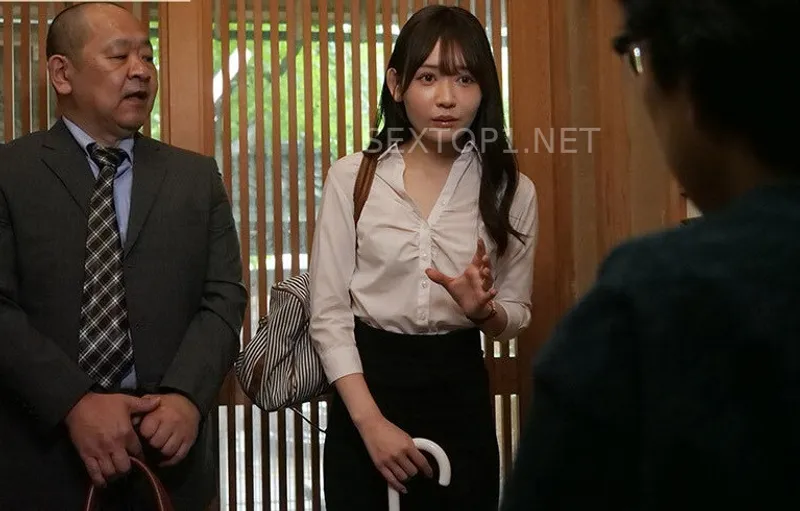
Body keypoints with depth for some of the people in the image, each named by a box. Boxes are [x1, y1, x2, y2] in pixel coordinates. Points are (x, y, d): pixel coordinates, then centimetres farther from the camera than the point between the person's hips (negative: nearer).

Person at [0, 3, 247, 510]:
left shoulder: (197, 177, 11)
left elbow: (224, 297, 3)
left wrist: (187, 395, -14)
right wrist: (74, 402, -19)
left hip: (169, 448, 3)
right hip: (44, 452, -2)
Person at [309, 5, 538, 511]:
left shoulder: (511, 190, -2)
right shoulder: (352, 177, -5)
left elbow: (516, 315, 7)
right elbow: (329, 315, -6)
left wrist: (482, 310, -17)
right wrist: (370, 420, -16)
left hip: (459, 391, 1)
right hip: (367, 382, -1)